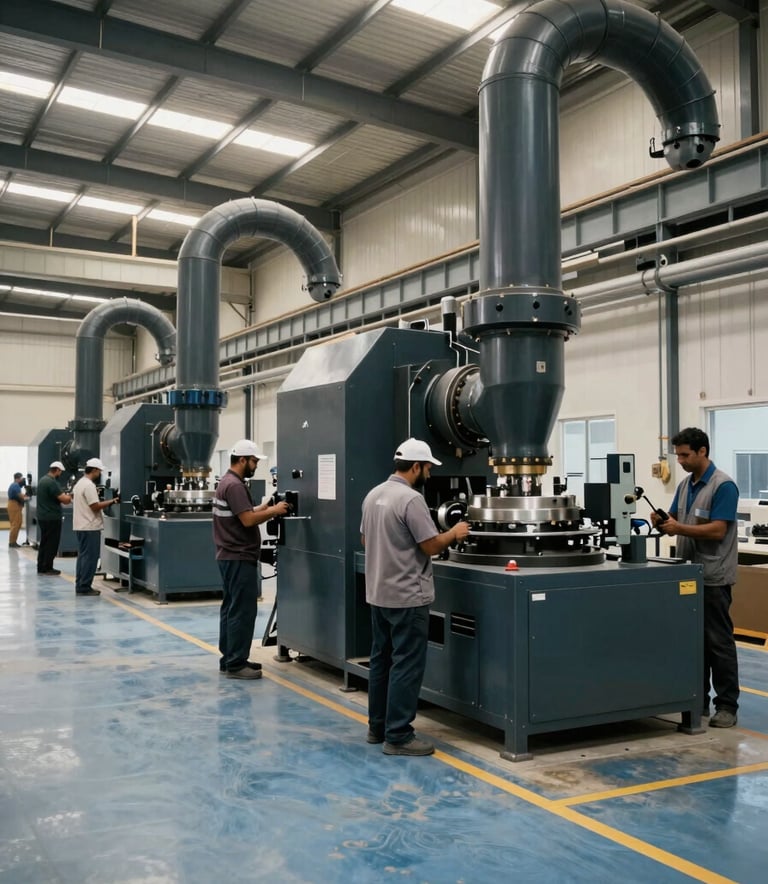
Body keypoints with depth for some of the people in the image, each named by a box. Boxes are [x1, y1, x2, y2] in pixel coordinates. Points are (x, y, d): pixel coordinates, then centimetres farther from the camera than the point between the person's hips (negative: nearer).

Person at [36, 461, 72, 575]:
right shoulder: (52, 482, -20)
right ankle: (47, 568, 2)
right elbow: (64, 500, -23)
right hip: (52, 518, -10)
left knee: (44, 542, 15)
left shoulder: (42, 480, 12)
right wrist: (70, 497, -2)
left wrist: (64, 496, 6)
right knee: (52, 544, -1)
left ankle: (41, 567, 19)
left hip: (42, 517, 10)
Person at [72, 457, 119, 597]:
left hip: (80, 526, 10)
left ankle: (80, 586, 17)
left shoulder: (79, 483, 15)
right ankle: (84, 587, -3)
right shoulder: (89, 485, -17)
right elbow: (95, 506, -21)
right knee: (90, 558, -5)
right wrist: (111, 501, -13)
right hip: (90, 527, -10)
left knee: (83, 556, 14)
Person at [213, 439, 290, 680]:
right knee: (242, 611, -7)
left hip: (230, 556, 11)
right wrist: (273, 511, -12)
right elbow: (247, 520, -23)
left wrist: (264, 507, 9)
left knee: (231, 608, 13)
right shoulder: (235, 485, -18)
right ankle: (236, 664, -4)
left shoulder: (228, 481, 16)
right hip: (239, 558, -11)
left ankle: (229, 659, 19)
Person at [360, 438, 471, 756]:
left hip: (379, 593, 9)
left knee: (381, 660, 15)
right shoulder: (411, 499, -19)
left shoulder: (374, 495, 8)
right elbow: (431, 546, -17)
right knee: (406, 665, -2)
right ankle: (398, 736, 2)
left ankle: (377, 727, 24)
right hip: (407, 597, -9)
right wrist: (454, 533, 0)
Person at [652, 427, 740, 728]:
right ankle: (698, 700, 19)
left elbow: (718, 531, -20)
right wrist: (662, 523, -11)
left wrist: (679, 528, -27)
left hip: (713, 577, -8)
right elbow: (675, 524, 11)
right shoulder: (685, 485, 12)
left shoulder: (723, 486, -13)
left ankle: (726, 705, 7)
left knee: (718, 642, -1)